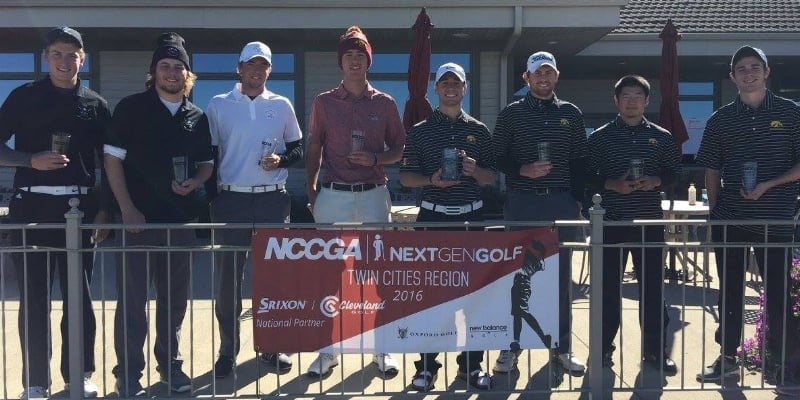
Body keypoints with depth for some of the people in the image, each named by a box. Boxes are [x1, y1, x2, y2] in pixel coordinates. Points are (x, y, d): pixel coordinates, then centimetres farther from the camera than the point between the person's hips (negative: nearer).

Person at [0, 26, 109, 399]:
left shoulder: (95, 104, 9)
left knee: (80, 296, 5)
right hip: (32, 206, -1)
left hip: (79, 207, 1)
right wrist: (32, 161, -13)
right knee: (34, 297, 2)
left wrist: (106, 209, 3)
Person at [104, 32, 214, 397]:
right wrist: (127, 210, -12)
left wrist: (195, 182, -5)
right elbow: (113, 159, -5)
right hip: (138, 217, -4)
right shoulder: (131, 108, -2)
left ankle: (170, 365, 25)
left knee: (175, 297, 11)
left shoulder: (197, 117, 9)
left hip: (181, 218, 4)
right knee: (132, 298, 0)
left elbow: (207, 162, 18)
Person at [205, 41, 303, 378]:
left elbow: (297, 149, 14)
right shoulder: (219, 105, 4)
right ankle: (227, 350, 12)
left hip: (273, 200, 1)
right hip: (231, 200, -1)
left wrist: (281, 159, -8)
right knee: (228, 277, 2)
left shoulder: (282, 106, 8)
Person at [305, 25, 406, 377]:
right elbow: (314, 148, 10)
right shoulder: (324, 102, 6)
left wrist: (375, 159, -9)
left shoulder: (384, 104, 6)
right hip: (333, 195, 0)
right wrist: (310, 189, 2)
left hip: (373, 194, 0)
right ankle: (328, 349, 13)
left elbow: (399, 150, 10)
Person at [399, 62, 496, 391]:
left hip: (471, 216, 2)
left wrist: (474, 170, -10)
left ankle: (471, 364, 15)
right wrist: (432, 180, -15)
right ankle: (426, 365, 9)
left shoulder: (479, 130, 9)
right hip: (433, 216, -1)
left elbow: (492, 177, 11)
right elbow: (405, 176, 3)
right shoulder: (420, 131, 5)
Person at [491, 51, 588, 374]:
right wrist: (522, 170, -14)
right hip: (522, 203, -2)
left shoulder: (571, 114, 10)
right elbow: (497, 159, 3)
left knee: (561, 277, 7)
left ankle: (562, 347, 17)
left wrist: (578, 199, 4)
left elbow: (580, 162, 11)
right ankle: (510, 347, 11)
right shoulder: (511, 114, 4)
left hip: (562, 204, 2)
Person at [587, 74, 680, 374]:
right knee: (608, 286, 4)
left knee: (652, 285, 5)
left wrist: (656, 181, -10)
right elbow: (587, 176, 2)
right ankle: (603, 348, 16)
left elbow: (674, 173, 10)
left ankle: (655, 349, 15)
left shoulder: (661, 137, 8)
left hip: (650, 222, 1)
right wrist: (612, 184, -14)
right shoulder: (600, 137, 3)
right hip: (611, 222, -1)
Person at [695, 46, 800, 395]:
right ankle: (726, 356, 20)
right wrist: (713, 211, 3)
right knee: (729, 290, 9)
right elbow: (712, 171, 10)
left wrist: (767, 185, -14)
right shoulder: (720, 120, 7)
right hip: (729, 219, 2)